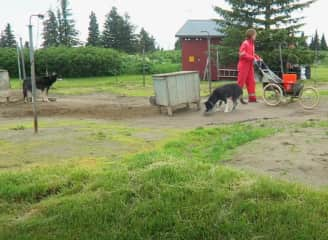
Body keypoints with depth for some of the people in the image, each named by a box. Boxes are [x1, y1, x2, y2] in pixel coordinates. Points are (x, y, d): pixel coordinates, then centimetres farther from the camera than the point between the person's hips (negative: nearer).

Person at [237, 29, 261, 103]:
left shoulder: (252, 44, 12)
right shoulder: (245, 43, -13)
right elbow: (242, 54, -22)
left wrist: (258, 58, 3)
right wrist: (253, 58, -23)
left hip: (250, 65, 9)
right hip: (244, 65, -9)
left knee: (251, 81, 7)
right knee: (241, 82, -4)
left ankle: (252, 97, 11)